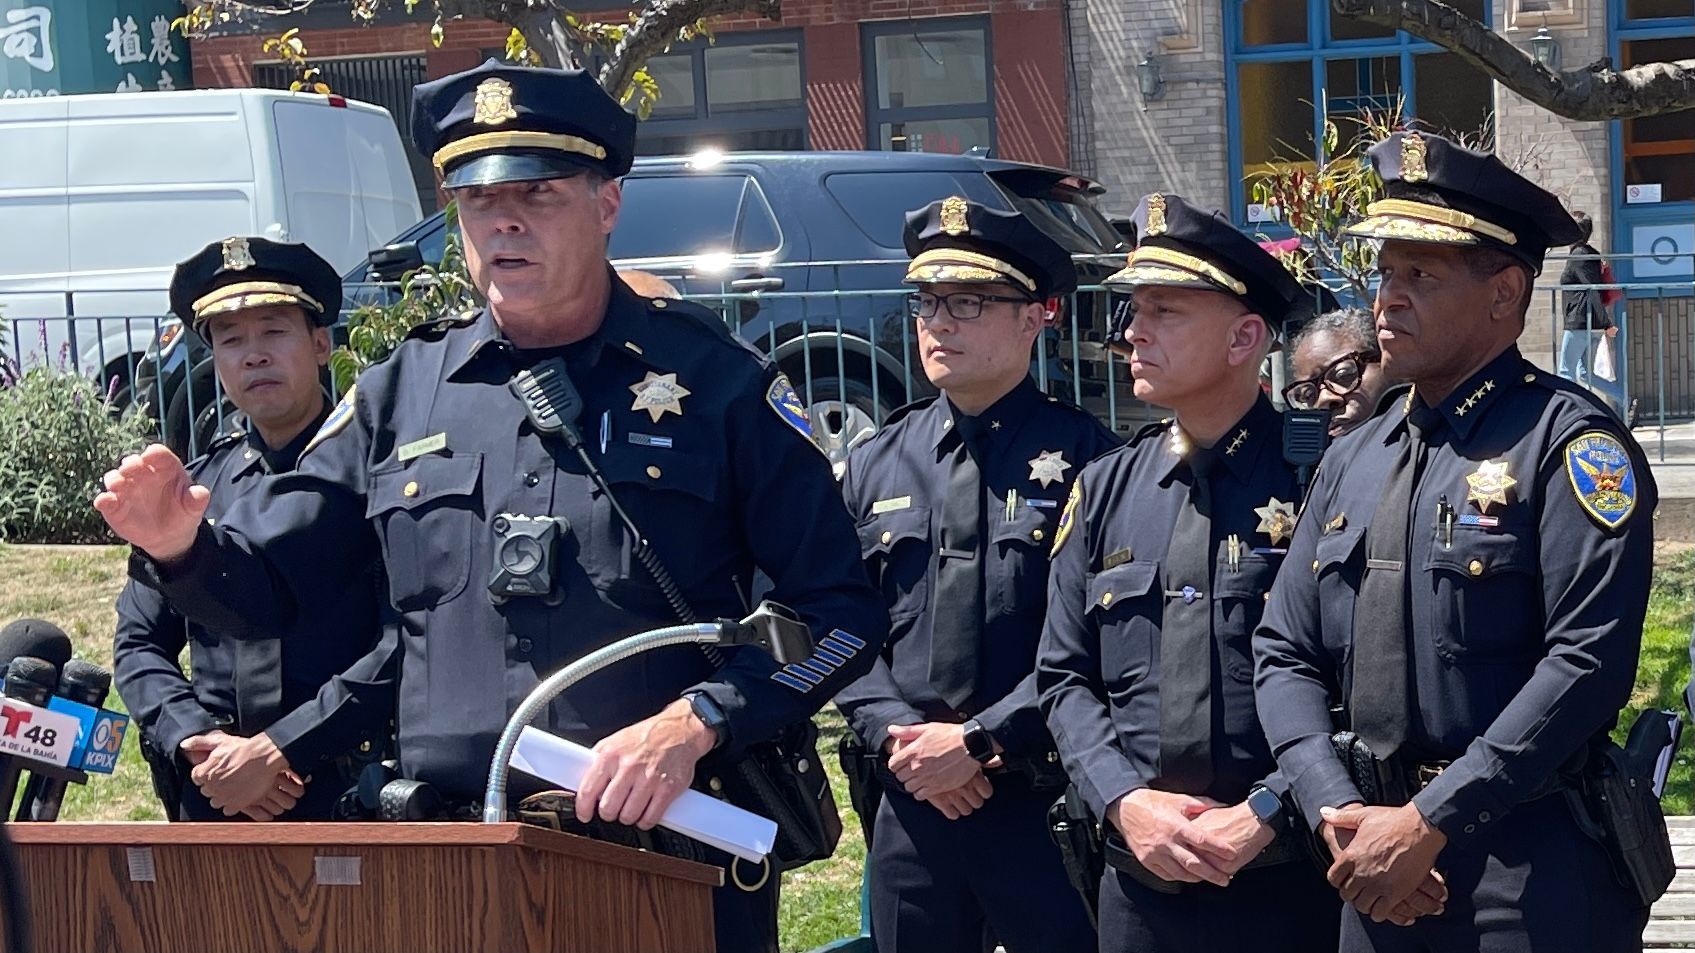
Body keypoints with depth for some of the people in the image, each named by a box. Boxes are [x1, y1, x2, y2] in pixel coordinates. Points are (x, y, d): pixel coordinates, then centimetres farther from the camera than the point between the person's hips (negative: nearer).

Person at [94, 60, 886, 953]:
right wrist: (182, 547, -8)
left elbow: (841, 611, -4)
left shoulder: (715, 379, -1)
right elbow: (264, 580, 15)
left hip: (676, 855, -3)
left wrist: (691, 725, -18)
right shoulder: (399, 394, 8)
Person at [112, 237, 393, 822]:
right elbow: (139, 644, 14)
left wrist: (277, 749, -15)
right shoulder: (193, 489, 12)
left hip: (361, 800, -4)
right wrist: (197, 743, -4)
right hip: (212, 803, 4)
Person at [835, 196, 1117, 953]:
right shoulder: (874, 466, 11)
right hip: (910, 806, 4)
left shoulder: (1084, 456, -4)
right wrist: (899, 738, -7)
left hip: (1050, 805, -4)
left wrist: (979, 742, -16)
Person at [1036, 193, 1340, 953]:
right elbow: (1065, 677, 8)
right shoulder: (1105, 490, 9)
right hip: (1137, 883, 4)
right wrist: (1125, 801, -7)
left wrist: (1266, 815, -16)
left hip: (1290, 880, -4)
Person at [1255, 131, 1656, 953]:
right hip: (1380, 864, 6)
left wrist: (1427, 822, -19)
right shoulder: (1353, 461, 12)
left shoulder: (1568, 444, -8)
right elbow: (1287, 653, 10)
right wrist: (1337, 814, -7)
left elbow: (1589, 661, -17)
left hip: (1535, 873, -6)